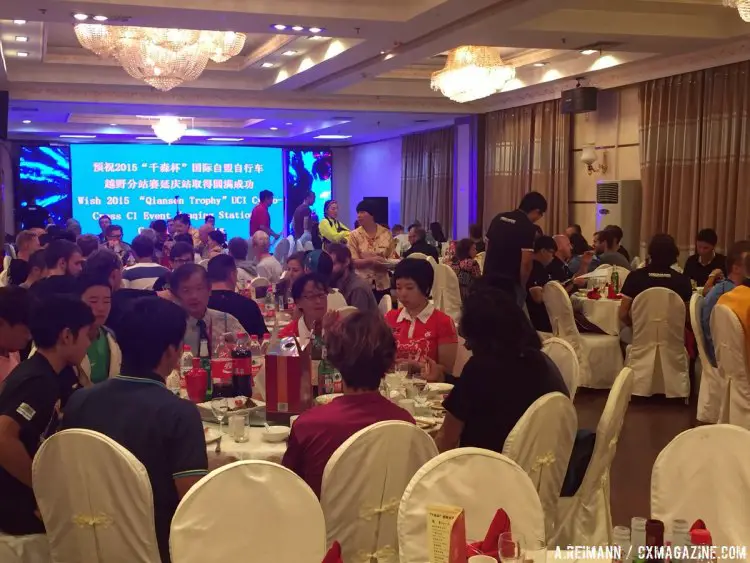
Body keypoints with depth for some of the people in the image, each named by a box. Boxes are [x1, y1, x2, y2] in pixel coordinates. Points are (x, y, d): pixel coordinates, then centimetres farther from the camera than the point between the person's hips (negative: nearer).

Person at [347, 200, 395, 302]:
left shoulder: (386, 233, 2)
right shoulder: (354, 235, -2)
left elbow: (392, 258, 6)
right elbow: (352, 261, -6)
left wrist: (386, 263, -16)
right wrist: (370, 261, -20)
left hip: (382, 284, 1)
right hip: (362, 284, -1)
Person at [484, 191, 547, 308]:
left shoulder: (499, 218, 9)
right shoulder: (528, 227, -12)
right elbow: (526, 262, -17)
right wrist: (523, 285, -2)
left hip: (489, 278, 7)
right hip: (511, 284, -7)